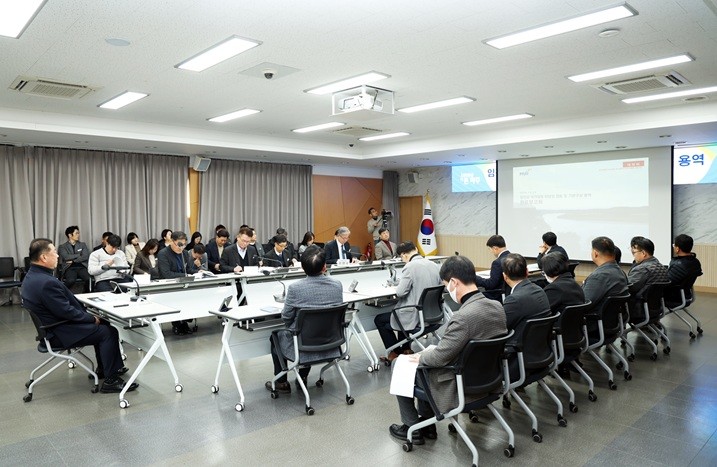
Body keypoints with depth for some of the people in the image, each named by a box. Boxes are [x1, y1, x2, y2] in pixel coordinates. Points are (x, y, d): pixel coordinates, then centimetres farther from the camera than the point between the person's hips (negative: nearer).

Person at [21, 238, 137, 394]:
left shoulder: (32, 276, 5)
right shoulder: (46, 282, -29)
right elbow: (67, 311, -25)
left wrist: (89, 315, 8)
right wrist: (92, 319, -10)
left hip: (50, 326, 11)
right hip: (59, 334, -11)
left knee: (102, 324, 16)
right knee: (108, 332, -9)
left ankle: (103, 369, 26)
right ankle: (111, 380, -5)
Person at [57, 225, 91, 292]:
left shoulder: (82, 244, 20)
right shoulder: (62, 247, 12)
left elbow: (86, 257, 4)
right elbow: (66, 257, -6)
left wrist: (73, 261, -5)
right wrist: (79, 254, 2)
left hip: (82, 267, 2)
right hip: (69, 268, -2)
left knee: (89, 279, -30)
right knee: (71, 280, -35)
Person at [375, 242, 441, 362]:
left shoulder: (410, 267, -20)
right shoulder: (434, 265, 0)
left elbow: (400, 292, -22)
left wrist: (399, 284, 1)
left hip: (415, 317, -8)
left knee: (379, 320, 14)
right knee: (403, 309, 36)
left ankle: (395, 353, 19)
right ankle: (405, 349, 36)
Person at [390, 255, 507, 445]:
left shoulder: (464, 316, -32)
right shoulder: (497, 307, -5)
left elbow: (440, 357, -25)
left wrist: (421, 356, -3)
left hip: (459, 387, -8)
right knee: (427, 354, 27)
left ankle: (413, 428, 22)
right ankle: (426, 423, 33)